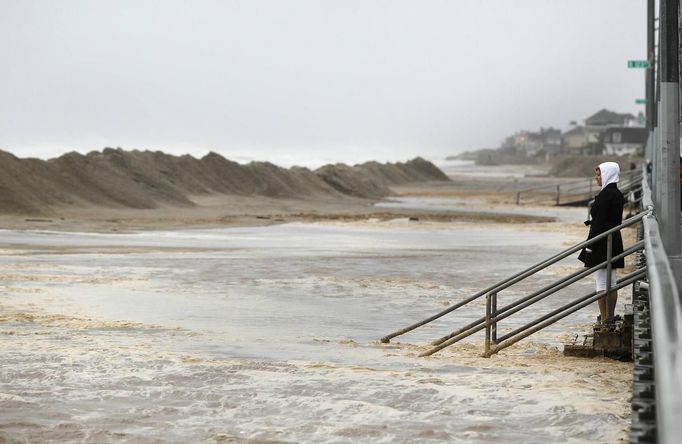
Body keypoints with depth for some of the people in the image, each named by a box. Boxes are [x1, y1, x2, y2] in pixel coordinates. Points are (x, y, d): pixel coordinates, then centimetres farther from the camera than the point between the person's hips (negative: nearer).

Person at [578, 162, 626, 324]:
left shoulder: (605, 195, -17)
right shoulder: (618, 194, 11)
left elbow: (599, 221, -19)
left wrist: (590, 246, -16)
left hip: (602, 243, -9)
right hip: (615, 241, 9)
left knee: (601, 281, -3)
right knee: (611, 280, 13)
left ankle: (604, 318, 0)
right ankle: (610, 316, 19)